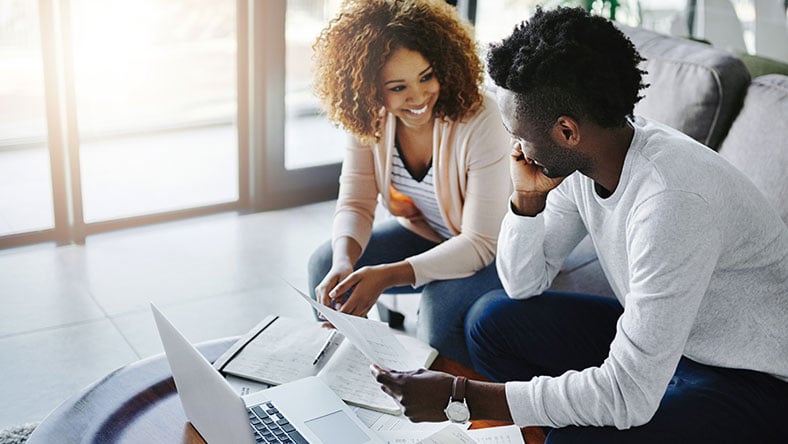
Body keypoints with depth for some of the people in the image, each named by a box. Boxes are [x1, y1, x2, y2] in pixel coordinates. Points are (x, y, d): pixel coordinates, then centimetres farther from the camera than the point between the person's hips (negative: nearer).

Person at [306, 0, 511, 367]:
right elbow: (355, 204, -11)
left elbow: (481, 243, -30)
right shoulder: (368, 118, -15)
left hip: (493, 249, -5)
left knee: (442, 302, -32)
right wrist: (344, 262, -35)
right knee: (324, 265, -9)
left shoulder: (479, 120, -31)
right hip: (422, 232, 6)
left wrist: (388, 275, -40)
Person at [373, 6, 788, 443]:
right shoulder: (578, 161, -7)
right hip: (658, 338, 8)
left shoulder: (672, 198, -32)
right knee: (493, 319, 2)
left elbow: (629, 396, -32)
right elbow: (523, 285, 5)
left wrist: (460, 397, -29)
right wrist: (527, 197, -14)